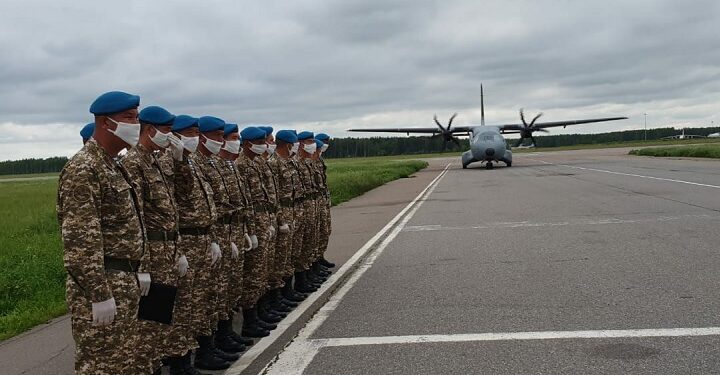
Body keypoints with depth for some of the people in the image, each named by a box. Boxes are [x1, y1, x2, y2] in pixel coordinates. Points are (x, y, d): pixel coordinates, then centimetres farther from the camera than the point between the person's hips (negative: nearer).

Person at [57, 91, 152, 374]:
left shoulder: (112, 166, 15)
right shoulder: (83, 169, -16)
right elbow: (79, 239, -23)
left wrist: (135, 271, 20)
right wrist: (99, 294, -23)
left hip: (124, 282, 10)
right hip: (101, 285, -10)